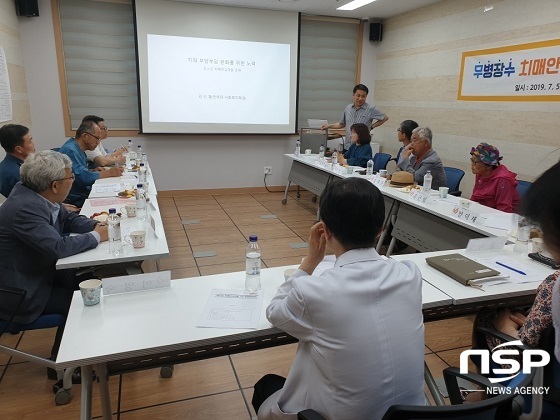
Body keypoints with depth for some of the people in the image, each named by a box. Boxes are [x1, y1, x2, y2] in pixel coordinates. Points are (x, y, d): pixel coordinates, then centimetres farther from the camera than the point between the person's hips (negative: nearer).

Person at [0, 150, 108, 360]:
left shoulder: (40, 196, -4)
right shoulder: (25, 208, -31)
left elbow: (69, 219, 10)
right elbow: (59, 247, -35)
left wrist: (96, 225, -9)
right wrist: (96, 237, -20)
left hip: (40, 270, 9)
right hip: (20, 292, -8)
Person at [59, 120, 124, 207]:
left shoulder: (77, 149, 12)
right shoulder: (70, 150, -18)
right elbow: (83, 178, -24)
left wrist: (95, 171, 4)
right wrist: (109, 173, -15)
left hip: (84, 193, 9)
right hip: (77, 200, -9)